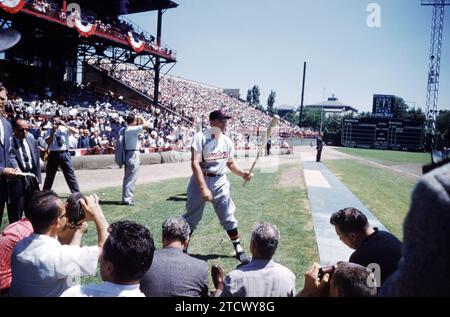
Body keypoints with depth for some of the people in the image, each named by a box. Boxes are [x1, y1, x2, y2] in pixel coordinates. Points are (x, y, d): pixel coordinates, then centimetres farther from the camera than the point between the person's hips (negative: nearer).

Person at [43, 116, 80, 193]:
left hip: (64, 154, -1)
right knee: (49, 175, 12)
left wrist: (65, 125, -18)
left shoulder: (65, 128, 3)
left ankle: (77, 193, 5)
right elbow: (47, 142, -6)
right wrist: (53, 132, -13)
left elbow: (75, 132, -13)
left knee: (70, 174, -1)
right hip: (53, 154, 2)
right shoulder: (50, 130, 6)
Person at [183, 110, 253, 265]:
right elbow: (195, 163, -21)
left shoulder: (227, 141, 4)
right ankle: (182, 248, 25)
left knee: (228, 216, 6)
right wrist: (203, 188, -28)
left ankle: (239, 249, 19)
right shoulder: (201, 137, -14)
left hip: (220, 181, 4)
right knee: (192, 217, 5)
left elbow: (231, 163, 15)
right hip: (201, 180, -4)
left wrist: (242, 173, -5)